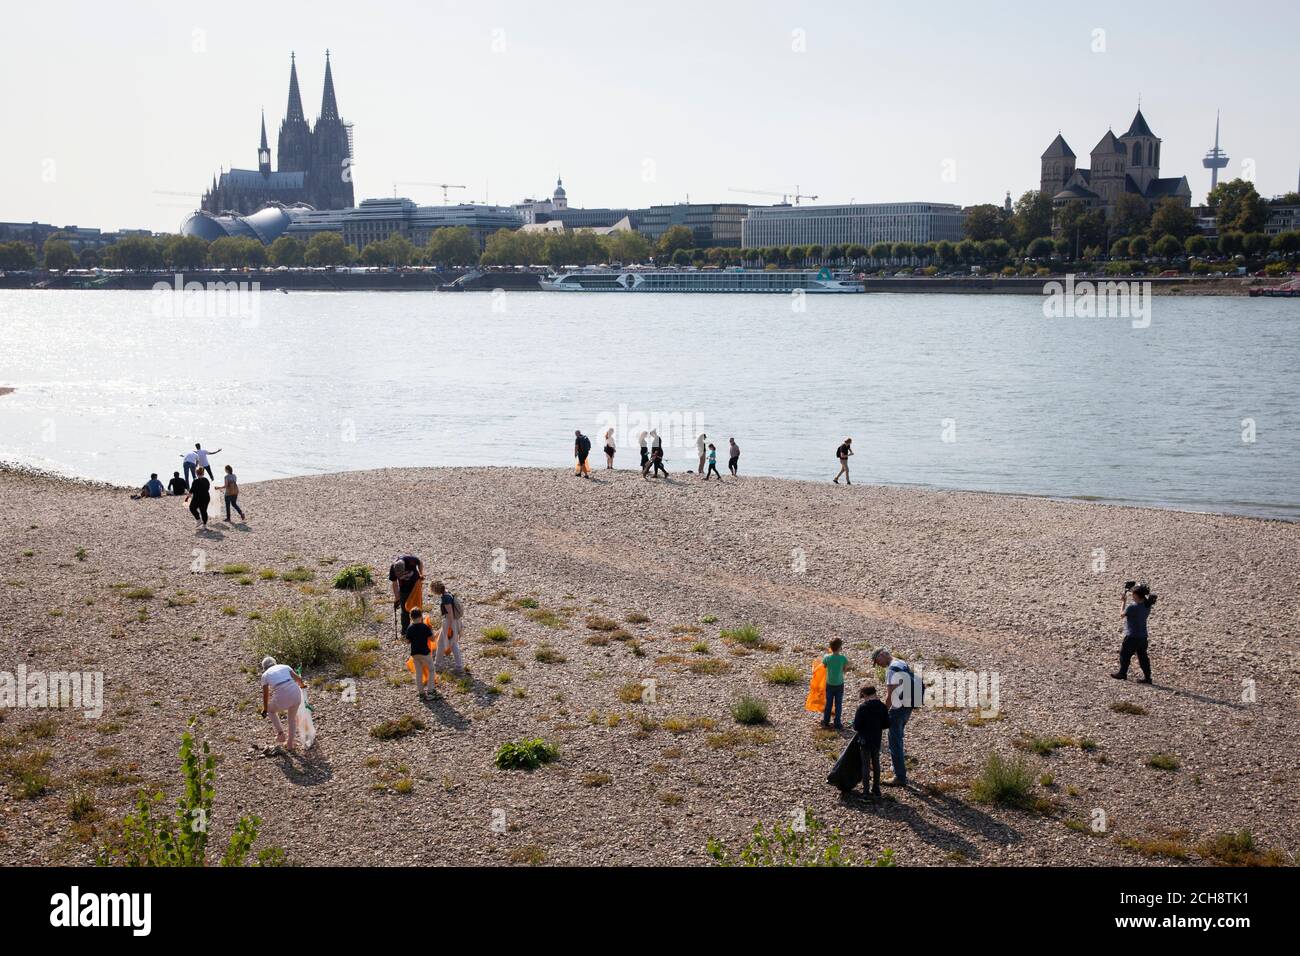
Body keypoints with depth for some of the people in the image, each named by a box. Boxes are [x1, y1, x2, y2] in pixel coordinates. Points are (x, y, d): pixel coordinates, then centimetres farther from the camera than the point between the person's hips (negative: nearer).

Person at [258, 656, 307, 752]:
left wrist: (265, 709, 33)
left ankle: (281, 733, 24)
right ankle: (290, 743, 36)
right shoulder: (285, 666, 20)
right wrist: (302, 685, 31)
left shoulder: (265, 675, 16)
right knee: (292, 717, 28)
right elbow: (298, 678, 9)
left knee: (271, 709, 31)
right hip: (295, 693, 3)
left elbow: (265, 694, 18)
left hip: (282, 697, -3)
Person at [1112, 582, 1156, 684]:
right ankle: (1147, 677, 13)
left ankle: (1122, 673, 25)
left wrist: (1124, 601, 3)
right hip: (1143, 636, 7)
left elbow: (1122, 614, -7)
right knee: (1142, 656, 12)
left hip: (1132, 636, -7)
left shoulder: (1132, 607, -24)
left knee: (1124, 654, 12)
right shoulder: (1147, 606, -2)